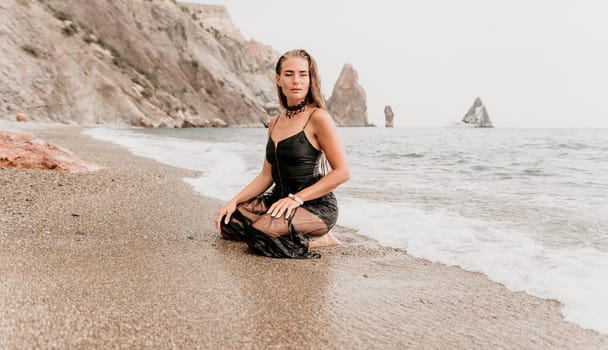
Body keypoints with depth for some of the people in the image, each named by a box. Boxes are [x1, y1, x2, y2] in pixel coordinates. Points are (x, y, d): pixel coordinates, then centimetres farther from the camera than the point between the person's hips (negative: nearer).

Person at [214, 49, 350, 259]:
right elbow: (266, 175, 14)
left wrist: (297, 198, -20)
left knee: (259, 234, -30)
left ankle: (317, 240, -4)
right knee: (227, 223, -2)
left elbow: (342, 172, -15)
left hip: (316, 205, -8)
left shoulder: (318, 118, -11)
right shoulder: (275, 123, 11)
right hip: (279, 198, 8)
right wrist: (235, 201, 2)